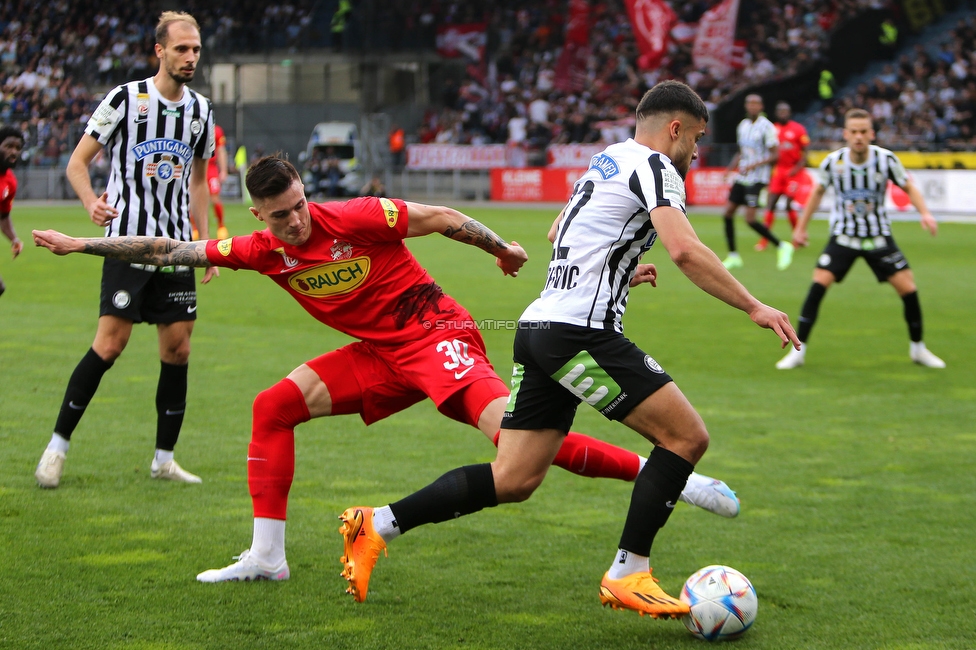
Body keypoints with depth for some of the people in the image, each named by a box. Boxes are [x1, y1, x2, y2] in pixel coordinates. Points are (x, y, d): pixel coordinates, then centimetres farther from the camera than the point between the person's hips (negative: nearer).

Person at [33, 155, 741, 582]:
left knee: (512, 429, -29)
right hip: (380, 356, 7)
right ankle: (266, 557, 3)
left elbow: (442, 218, -7)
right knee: (274, 406, -1)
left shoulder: (356, 218, -18)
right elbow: (169, 250, 5)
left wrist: (502, 249, 4)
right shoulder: (263, 251, -1)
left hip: (436, 335, -7)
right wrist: (81, 244, 5)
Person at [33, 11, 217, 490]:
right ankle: (57, 446, 0)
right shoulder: (125, 99, -5)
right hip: (127, 240, -5)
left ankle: (163, 459, 12)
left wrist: (204, 241, 15)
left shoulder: (200, 109, 10)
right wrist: (92, 203, -21)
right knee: (110, 344, -11)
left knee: (178, 348, 2)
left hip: (175, 248, 5)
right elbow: (77, 162, -2)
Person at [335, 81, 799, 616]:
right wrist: (753, 307, -17)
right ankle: (627, 577, -3)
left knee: (513, 481, 9)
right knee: (687, 436, -4)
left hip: (537, 328, 9)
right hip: (581, 332, -9)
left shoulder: (606, 160, 24)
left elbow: (559, 234, 39)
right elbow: (685, 251, -21)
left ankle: (376, 525, 6)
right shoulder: (654, 166, -5)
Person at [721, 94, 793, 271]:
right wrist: (731, 168, 11)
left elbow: (775, 155, -13)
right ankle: (733, 256, 12)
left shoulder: (766, 127, -10)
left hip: (756, 179, -7)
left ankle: (782, 247, 0)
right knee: (728, 214, 2)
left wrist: (754, 165, -22)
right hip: (741, 177, 8)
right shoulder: (742, 126, 12)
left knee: (750, 219, -14)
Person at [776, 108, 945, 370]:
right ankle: (798, 351, -9)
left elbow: (909, 187, 0)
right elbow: (818, 191, 6)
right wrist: (801, 226, 11)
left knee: (908, 288, -6)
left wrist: (925, 213, -16)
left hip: (879, 237, 1)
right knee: (819, 283, -18)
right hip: (843, 237, -1)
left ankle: (918, 348, 18)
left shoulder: (886, 159, -15)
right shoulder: (832, 162, -14)